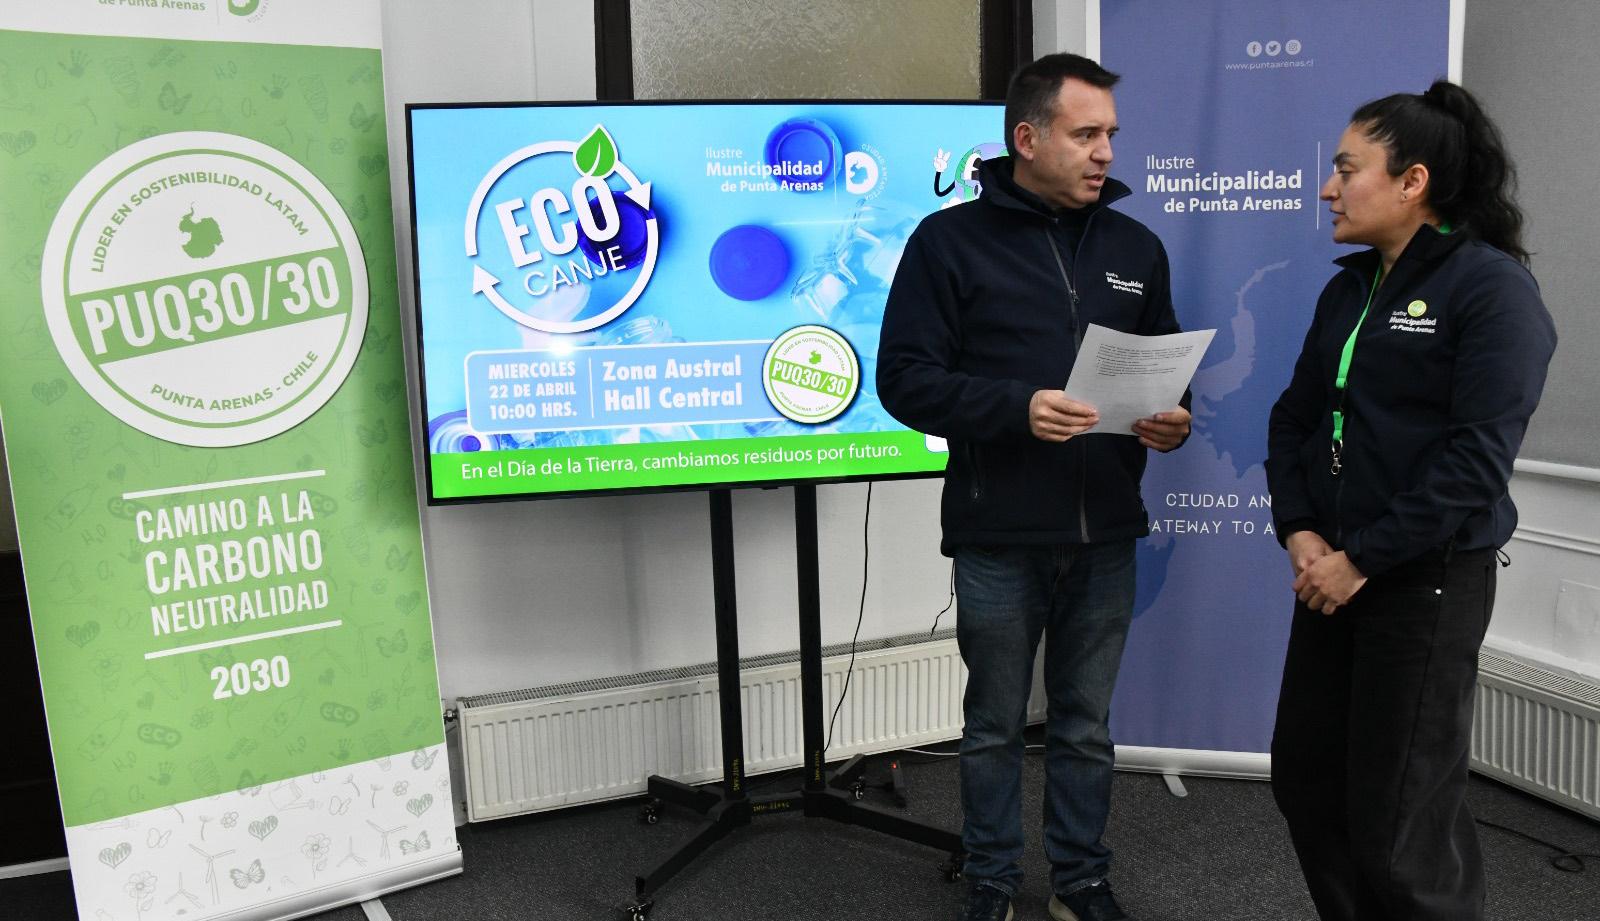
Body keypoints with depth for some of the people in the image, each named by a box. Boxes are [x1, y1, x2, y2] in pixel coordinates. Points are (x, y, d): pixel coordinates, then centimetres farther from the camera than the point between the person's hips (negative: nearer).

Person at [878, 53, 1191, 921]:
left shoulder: (1135, 247, 9)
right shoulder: (950, 240, -5)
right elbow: (905, 378, -11)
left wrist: (1173, 419, -5)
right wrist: (1016, 407, -24)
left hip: (1105, 537, 4)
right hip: (998, 539, -3)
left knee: (1086, 725, 16)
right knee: (995, 727, 12)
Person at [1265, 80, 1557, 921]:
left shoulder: (1491, 287, -10)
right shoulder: (1348, 288, 12)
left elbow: (1477, 458, -18)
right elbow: (1295, 416, 11)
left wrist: (1363, 560, -17)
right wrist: (1299, 531, -4)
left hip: (1427, 580, -7)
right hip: (1334, 572, 7)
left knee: (1398, 819, 2)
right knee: (1304, 778, 14)